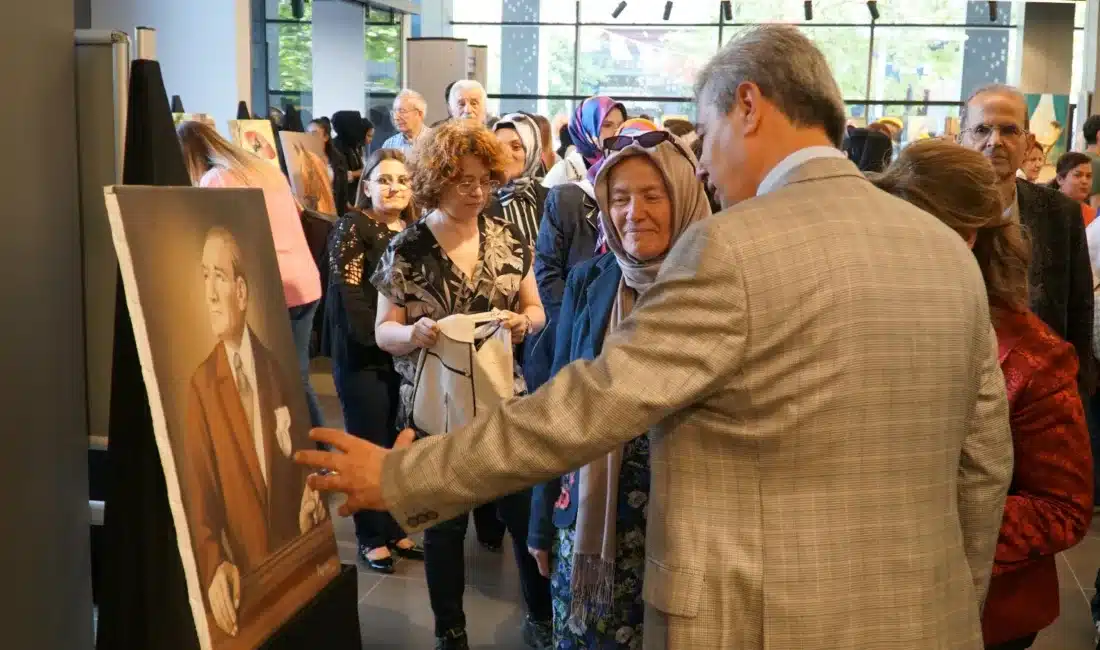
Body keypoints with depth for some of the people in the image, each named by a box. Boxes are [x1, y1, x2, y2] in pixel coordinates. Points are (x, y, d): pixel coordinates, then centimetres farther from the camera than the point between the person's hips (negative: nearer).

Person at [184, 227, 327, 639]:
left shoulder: (272, 365, 6)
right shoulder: (200, 385, -3)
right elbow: (199, 496, -7)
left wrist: (312, 493, -9)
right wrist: (214, 567, -22)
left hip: (294, 554, 2)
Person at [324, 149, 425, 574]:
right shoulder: (353, 227, -6)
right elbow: (347, 294, -14)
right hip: (363, 355, -6)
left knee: (401, 444, 9)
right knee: (370, 445, 1)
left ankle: (394, 529, 21)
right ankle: (370, 538, 12)